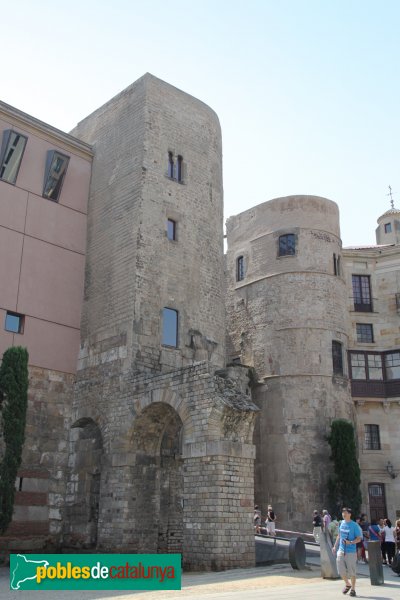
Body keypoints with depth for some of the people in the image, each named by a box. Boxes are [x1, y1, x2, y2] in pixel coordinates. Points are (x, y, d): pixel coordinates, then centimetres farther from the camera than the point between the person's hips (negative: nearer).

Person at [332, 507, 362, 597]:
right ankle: (347, 584, 28)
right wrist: (335, 546, 18)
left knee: (351, 571, 2)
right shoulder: (342, 523, 7)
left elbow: (359, 538, -9)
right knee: (341, 570, 4)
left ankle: (353, 589, 18)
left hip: (351, 551, -5)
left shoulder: (354, 525, -10)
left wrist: (350, 542, -24)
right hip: (341, 550, 5)